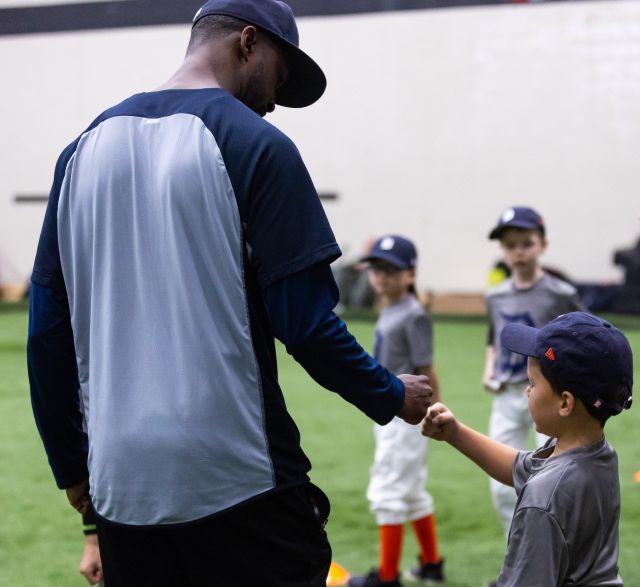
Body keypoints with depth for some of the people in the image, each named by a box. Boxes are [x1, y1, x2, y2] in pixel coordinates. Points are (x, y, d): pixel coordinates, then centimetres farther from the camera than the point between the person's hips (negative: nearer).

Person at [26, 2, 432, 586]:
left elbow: (47, 328, 9)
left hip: (120, 487, 5)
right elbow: (305, 323, -10)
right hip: (238, 485, -5)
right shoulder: (255, 145, -7)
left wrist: (70, 465, 17)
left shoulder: (85, 147, 8)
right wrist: (392, 396, 6)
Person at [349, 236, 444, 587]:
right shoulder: (387, 313, 11)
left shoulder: (414, 316, -15)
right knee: (412, 491, 17)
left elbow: (425, 370, -17)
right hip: (388, 413, 10)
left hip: (405, 416, -10)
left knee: (388, 491, -7)